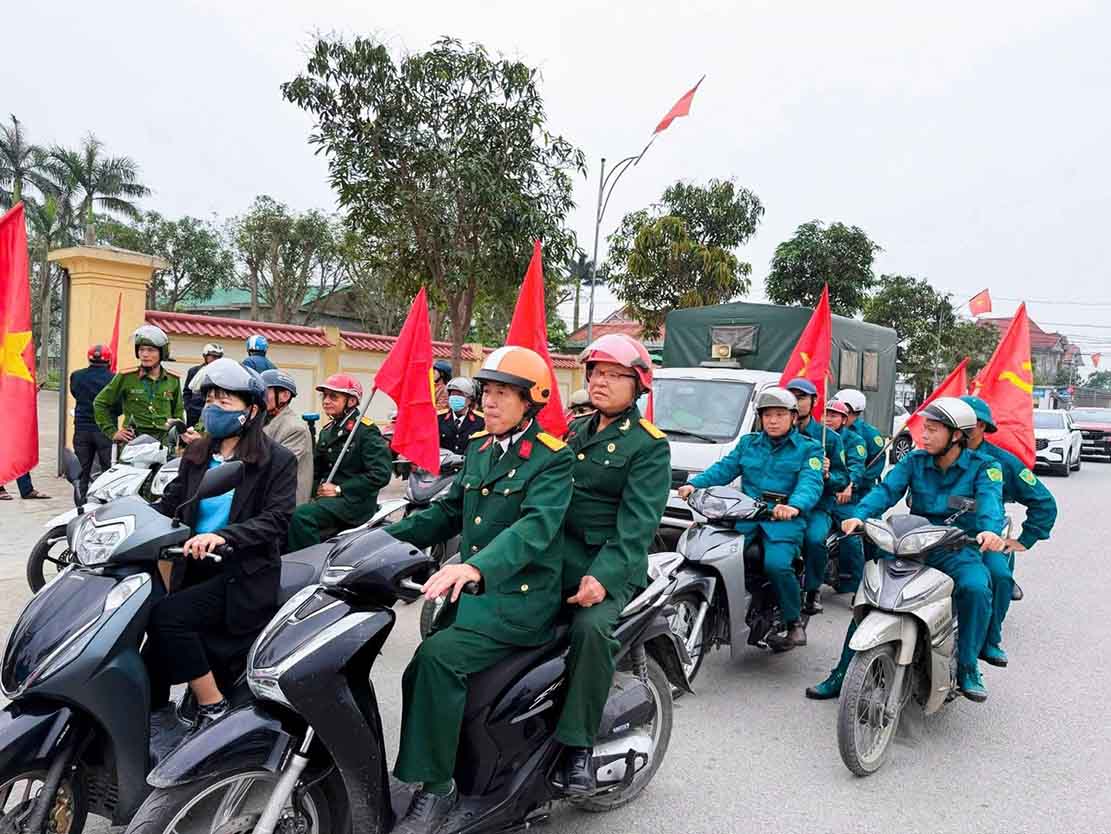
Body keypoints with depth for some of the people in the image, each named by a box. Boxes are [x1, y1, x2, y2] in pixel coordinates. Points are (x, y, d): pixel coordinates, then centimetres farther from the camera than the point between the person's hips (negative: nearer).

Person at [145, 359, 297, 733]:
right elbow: (170, 502, 7)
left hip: (243, 575, -5)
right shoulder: (196, 454, 14)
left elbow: (276, 519, -15)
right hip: (195, 567, 6)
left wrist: (223, 536, -29)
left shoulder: (278, 460, -4)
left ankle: (213, 707, -9)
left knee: (167, 616, -23)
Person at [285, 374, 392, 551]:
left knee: (302, 516, -29)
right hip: (326, 497, 8)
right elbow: (317, 468, 24)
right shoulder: (327, 431, 20)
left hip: (354, 500, -8)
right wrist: (318, 489, 2)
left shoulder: (366, 431, -6)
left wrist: (339, 489, -14)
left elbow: (381, 474, -15)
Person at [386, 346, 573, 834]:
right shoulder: (478, 448, 13)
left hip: (518, 596, -7)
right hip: (472, 591, 7)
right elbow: (449, 512, 19)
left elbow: (536, 525, -26)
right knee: (422, 677, -4)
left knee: (437, 658, -25)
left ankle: (434, 788, -10)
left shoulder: (552, 458, -10)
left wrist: (475, 567, -42)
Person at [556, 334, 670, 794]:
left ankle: (579, 743, -15)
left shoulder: (649, 444, -3)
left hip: (611, 565, -6)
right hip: (553, 557, 6)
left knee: (592, 627, -32)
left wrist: (604, 576, -26)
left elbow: (638, 522, -13)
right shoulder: (575, 430, 17)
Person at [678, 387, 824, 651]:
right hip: (746, 518, 4)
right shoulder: (748, 443, 20)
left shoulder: (808, 448, 6)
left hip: (784, 522, -3)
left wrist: (795, 506, -34)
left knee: (776, 565, -28)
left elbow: (810, 483, -11)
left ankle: (795, 622, -3)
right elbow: (724, 468, 9)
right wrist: (694, 484, -9)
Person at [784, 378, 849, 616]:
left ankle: (812, 589, -4)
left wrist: (827, 474, -14)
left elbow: (843, 478, 7)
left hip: (816, 506, -1)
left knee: (814, 539, -31)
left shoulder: (829, 437, 7)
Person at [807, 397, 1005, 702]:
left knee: (976, 588, -33)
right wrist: (860, 515, -27)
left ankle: (967, 668, -11)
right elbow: (887, 489, -7)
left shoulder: (983, 466, 0)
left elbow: (989, 500, -20)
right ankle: (843, 674, -7)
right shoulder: (915, 461, 8)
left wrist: (990, 529, -43)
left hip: (959, 550, -2)